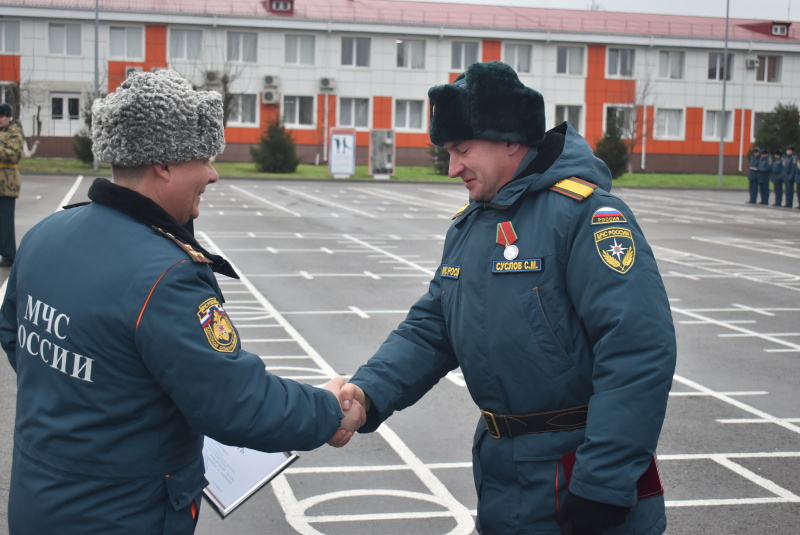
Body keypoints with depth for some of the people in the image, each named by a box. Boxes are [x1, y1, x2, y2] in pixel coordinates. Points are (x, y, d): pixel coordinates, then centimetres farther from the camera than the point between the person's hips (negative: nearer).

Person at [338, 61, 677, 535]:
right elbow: (429, 331, 9)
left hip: (576, 478, -7)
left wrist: (602, 488, -26)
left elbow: (639, 351, -25)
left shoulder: (584, 213, -18)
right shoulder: (468, 227, 9)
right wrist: (368, 392, -10)